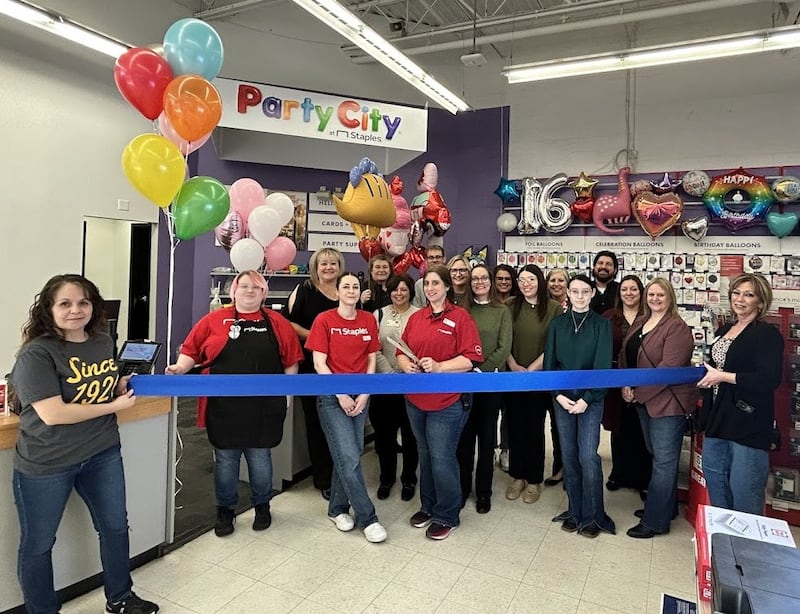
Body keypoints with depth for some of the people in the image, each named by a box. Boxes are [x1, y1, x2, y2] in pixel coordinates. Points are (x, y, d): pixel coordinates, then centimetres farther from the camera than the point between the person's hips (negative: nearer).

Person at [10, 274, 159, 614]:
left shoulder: (103, 341, 0)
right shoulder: (37, 354, -20)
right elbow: (53, 414, -27)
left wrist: (125, 384, -3)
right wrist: (115, 405, -21)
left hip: (102, 453, 6)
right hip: (46, 464, -6)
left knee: (115, 526, 19)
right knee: (38, 544, 13)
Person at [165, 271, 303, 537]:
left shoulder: (277, 322, 3)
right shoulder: (213, 320, 2)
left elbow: (292, 360, 5)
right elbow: (191, 351, 4)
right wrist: (180, 368, -15)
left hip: (263, 407, 0)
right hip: (224, 407, 0)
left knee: (260, 458, 12)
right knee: (225, 460, 12)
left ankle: (262, 506, 34)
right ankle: (225, 510, 31)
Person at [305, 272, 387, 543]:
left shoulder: (369, 320, 4)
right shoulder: (324, 320, -7)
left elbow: (371, 360, 6)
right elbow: (319, 363, -8)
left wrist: (364, 395, -4)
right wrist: (341, 395, -13)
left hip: (360, 396, 4)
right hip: (332, 396, -4)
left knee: (349, 455, 9)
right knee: (349, 458, -6)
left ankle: (337, 508, 28)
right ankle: (368, 518, 7)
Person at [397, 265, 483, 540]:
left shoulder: (460, 317, -7)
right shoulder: (416, 318, 9)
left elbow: (471, 358, -13)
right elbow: (401, 352, 12)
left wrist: (439, 367, -22)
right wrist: (406, 364, -10)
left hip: (447, 402, -5)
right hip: (415, 401, 6)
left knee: (442, 459, 1)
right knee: (425, 456, 19)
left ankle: (447, 516, 21)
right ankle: (428, 506, 37)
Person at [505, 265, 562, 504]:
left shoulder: (554, 309, -4)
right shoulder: (511, 308, 5)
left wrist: (531, 369, -11)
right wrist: (514, 367, -10)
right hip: (512, 376, 3)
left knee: (535, 428, 6)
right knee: (515, 426, 9)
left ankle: (534, 480, 20)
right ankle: (517, 477, 23)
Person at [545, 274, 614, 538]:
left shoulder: (601, 324, -1)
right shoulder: (558, 324, 6)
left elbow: (602, 365, -6)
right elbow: (549, 362, 5)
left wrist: (586, 399, -12)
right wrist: (558, 395, -6)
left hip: (591, 398, -2)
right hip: (562, 397, 3)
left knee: (588, 456, -6)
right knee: (569, 455, 7)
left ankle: (592, 516, 10)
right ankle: (575, 511, 21)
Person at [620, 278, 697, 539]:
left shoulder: (677, 328, -15)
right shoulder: (639, 322, 10)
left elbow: (668, 368, -23)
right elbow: (625, 355, 9)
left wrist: (638, 393, -19)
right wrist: (625, 385, -5)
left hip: (667, 401, -8)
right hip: (643, 400, 8)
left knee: (664, 460, 2)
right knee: (658, 455, 20)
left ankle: (655, 521, 10)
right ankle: (665, 506, 36)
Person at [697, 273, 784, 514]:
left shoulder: (767, 334, -11)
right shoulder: (725, 330, 12)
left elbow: (770, 379, -21)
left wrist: (722, 376, -19)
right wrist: (705, 373, 7)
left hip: (749, 424, -8)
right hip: (718, 420, 8)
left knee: (745, 497, 0)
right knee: (715, 485, 20)